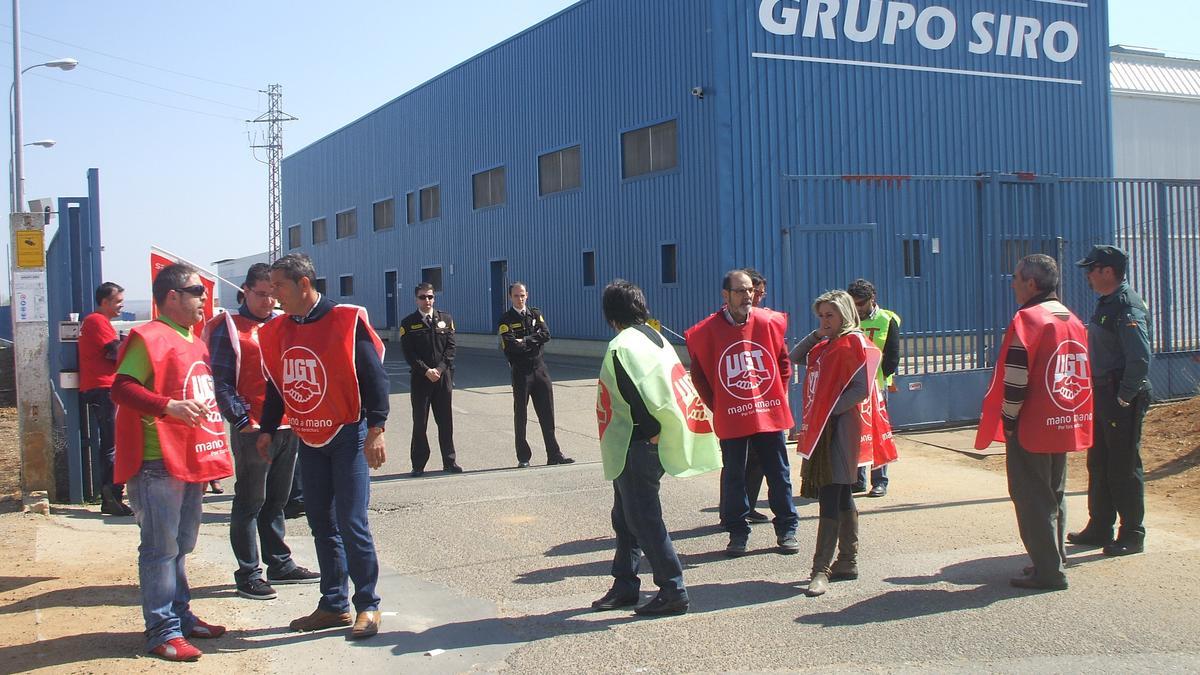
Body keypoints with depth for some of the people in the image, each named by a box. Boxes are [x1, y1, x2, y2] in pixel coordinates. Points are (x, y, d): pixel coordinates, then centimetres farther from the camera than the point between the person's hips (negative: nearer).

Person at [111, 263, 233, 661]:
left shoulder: (195, 342, 18)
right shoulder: (148, 338, -9)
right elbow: (121, 389, -18)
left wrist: (214, 455, 25)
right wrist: (168, 406, -31)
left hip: (192, 461, 9)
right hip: (159, 463, -9)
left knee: (181, 545, 17)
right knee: (161, 547, -3)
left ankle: (181, 615, 27)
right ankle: (162, 631, 3)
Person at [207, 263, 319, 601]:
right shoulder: (229, 328, -2)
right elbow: (221, 382, -8)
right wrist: (242, 420, -16)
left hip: (288, 426, 6)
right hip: (252, 429, -6)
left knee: (277, 500, 15)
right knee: (250, 502, 0)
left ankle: (280, 563, 25)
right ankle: (248, 573, 6)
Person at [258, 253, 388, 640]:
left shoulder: (346, 320, -13)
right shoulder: (277, 331, 6)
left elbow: (374, 375, -13)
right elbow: (276, 385, 17)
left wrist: (375, 429, -17)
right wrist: (268, 430, 16)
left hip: (348, 436, -6)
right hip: (308, 439, 6)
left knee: (351, 523, -7)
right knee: (321, 524, 10)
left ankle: (368, 605, 6)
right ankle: (334, 605, 20)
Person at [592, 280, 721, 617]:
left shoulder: (621, 346, -16)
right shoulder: (656, 339, 11)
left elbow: (636, 395, -24)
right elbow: (674, 384, 12)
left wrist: (651, 432, -14)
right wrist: (655, 431, 12)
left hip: (636, 446, -10)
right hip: (645, 444, 10)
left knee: (644, 520, -2)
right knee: (625, 518, 18)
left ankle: (673, 592, 3)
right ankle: (624, 586, 27)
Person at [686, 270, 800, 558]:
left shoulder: (770, 322, -2)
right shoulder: (708, 331, -6)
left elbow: (783, 361, 11)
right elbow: (698, 374, 4)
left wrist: (779, 396, 6)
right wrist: (716, 406, 1)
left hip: (771, 414, 1)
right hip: (731, 418, -1)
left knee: (779, 474, 8)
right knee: (733, 477, 7)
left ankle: (787, 529, 19)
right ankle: (737, 532, 18)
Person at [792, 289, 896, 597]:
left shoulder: (855, 343, -8)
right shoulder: (825, 346, 17)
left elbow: (862, 389, -16)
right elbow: (795, 356, 20)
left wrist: (831, 410, -17)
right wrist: (816, 335, 9)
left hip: (841, 428, -9)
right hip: (822, 428, 9)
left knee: (830, 497, -12)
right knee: (840, 497, 13)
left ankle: (821, 570, -14)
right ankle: (847, 562, 20)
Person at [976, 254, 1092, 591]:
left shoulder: (1028, 318, -15)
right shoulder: (1073, 320, 11)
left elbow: (1015, 376, -20)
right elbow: (1081, 373, 16)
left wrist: (1007, 420, -11)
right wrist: (1067, 419, 20)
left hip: (1032, 427, -8)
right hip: (1065, 425, 8)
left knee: (1032, 499, -1)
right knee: (1055, 496, 17)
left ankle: (1048, 571, 1)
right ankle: (1054, 561, 24)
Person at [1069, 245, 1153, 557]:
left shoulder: (1128, 307, -17)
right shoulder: (1106, 303, 13)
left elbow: (1140, 358, -24)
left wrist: (1124, 397, -19)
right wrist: (1097, 392, 15)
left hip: (1122, 401, -10)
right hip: (1103, 396, 10)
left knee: (1124, 468, -2)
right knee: (1098, 464, 15)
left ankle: (1132, 535, 8)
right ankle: (1099, 528, 26)